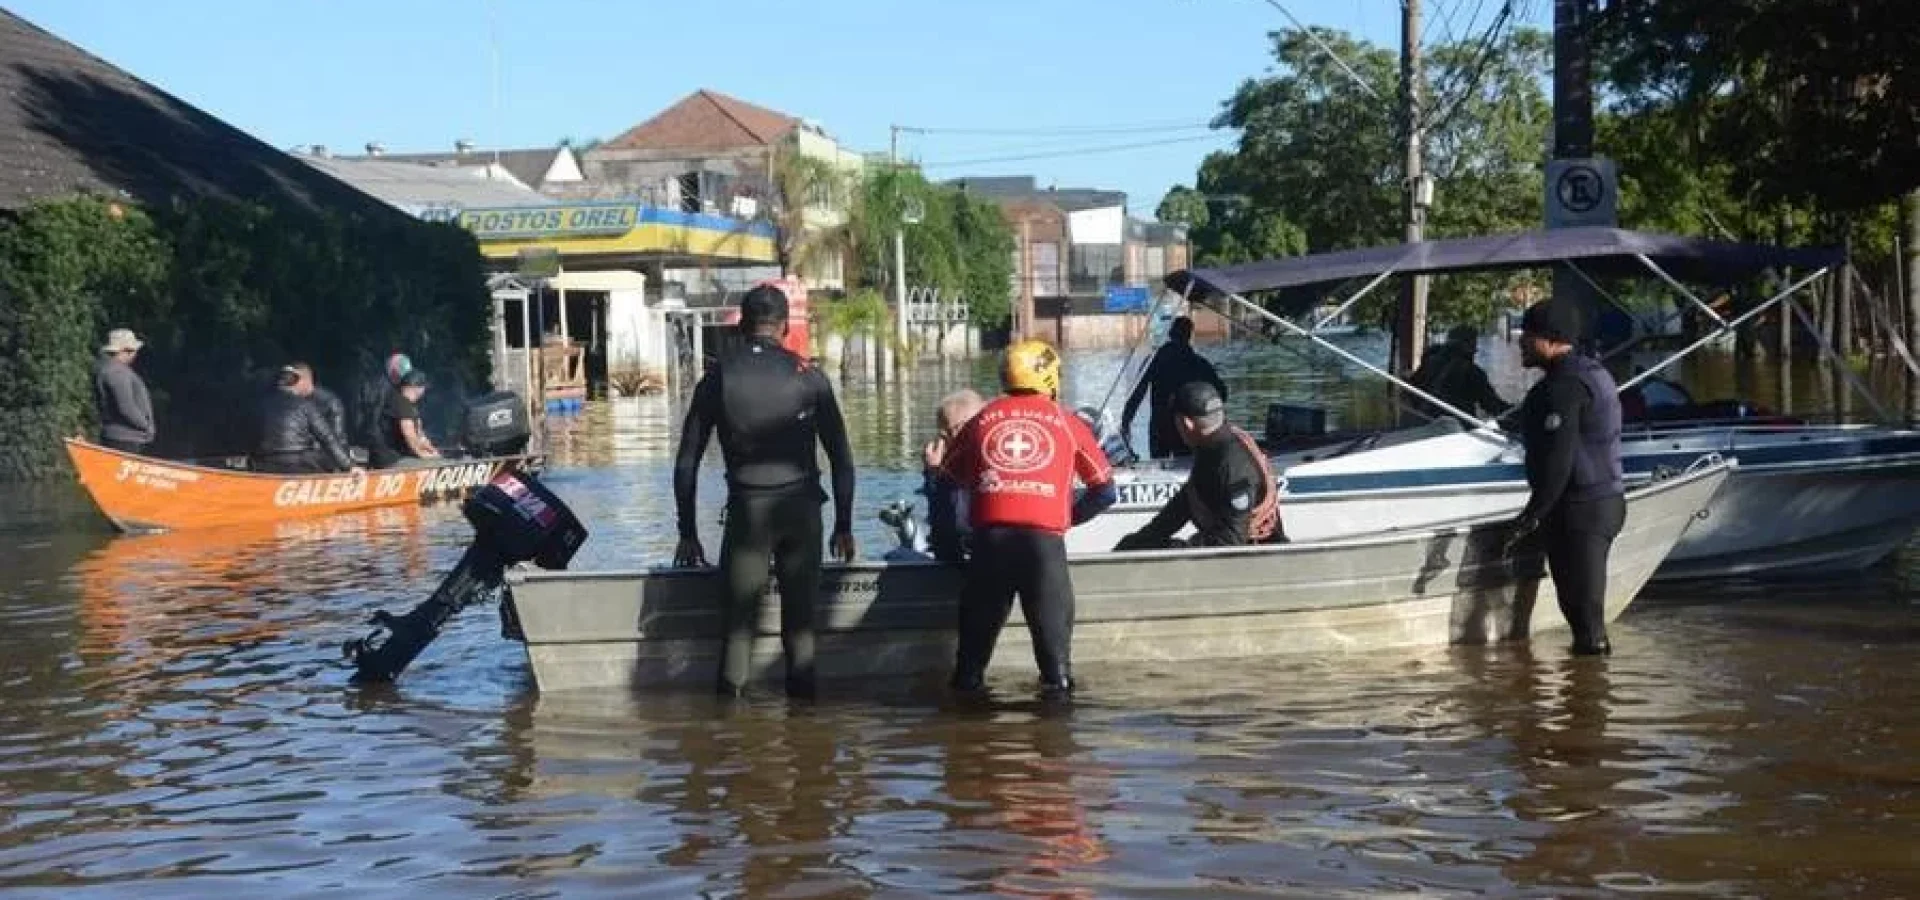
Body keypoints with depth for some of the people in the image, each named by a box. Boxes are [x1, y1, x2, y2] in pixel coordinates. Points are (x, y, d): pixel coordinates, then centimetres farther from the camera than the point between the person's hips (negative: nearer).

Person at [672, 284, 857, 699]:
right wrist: (843, 525, 10)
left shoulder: (719, 375, 4)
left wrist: (688, 532, 11)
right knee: (800, 614, 9)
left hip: (747, 507, 0)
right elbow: (842, 457, 3)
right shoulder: (807, 374, 3)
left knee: (740, 616, 4)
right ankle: (801, 693, 11)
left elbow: (687, 461, 5)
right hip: (801, 505, 1)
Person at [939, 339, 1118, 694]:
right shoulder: (1067, 422, 12)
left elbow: (950, 475, 19)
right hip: (1044, 535, -2)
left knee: (981, 615, 14)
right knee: (1051, 614, 5)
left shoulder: (983, 418, 15)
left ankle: (967, 679, 18)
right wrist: (1070, 517, 26)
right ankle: (1058, 678, 0)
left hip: (990, 534, 2)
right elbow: (1105, 489, 14)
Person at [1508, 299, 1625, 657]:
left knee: (1582, 604, -6)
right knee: (1582, 600, 17)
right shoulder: (1593, 373, 16)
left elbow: (1557, 462, -24)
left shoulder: (1563, 386, -18)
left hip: (1578, 509, -11)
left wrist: (1533, 514, -18)